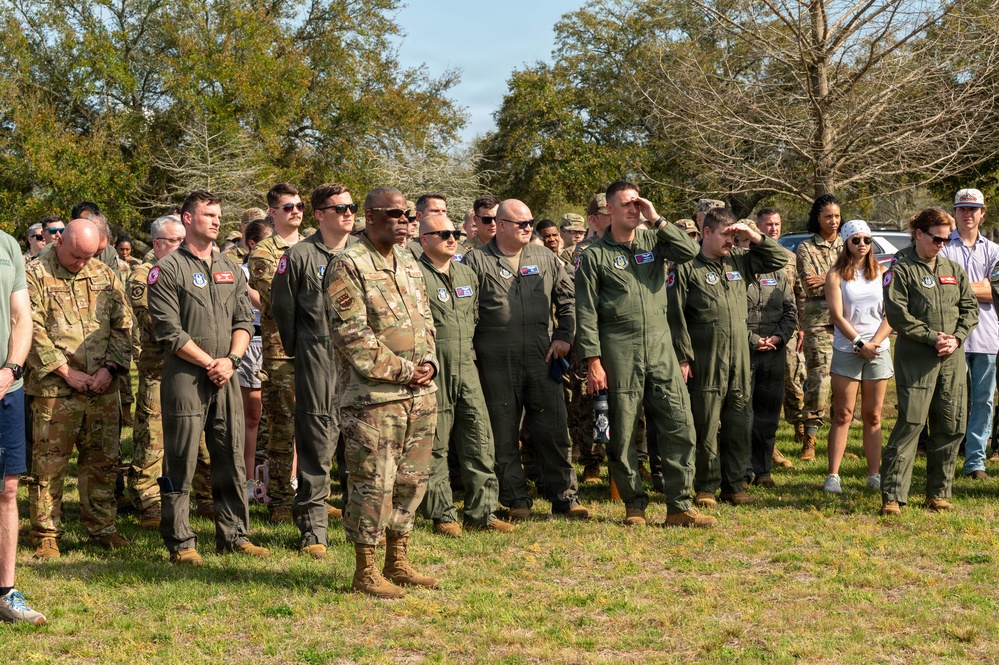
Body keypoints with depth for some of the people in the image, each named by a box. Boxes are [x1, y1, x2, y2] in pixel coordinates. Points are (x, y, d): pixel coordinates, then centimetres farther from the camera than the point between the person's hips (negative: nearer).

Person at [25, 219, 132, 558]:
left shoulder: (104, 276, 11)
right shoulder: (35, 276, -4)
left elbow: (123, 325, 11)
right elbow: (32, 331, -10)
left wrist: (110, 367, -2)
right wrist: (66, 372, -12)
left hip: (103, 389, 4)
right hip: (55, 390, -4)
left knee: (103, 460, 9)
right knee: (49, 464, 0)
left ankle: (102, 527, 20)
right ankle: (45, 535, 9)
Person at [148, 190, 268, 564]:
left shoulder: (231, 270, 15)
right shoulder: (168, 270, -3)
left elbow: (244, 321, 12)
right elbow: (169, 330, -10)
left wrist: (231, 359, -6)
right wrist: (209, 363, -12)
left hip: (226, 378, 6)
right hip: (185, 378, -5)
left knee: (232, 461, 8)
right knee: (180, 465, -1)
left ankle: (233, 536, 17)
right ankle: (180, 543, 5)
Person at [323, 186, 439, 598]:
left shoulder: (409, 264, 15)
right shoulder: (347, 267, -10)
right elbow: (352, 335, -16)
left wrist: (428, 363, 1)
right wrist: (402, 371, -15)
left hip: (420, 395, 8)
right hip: (373, 396, -8)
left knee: (411, 479, 12)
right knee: (372, 483, -4)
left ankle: (397, 562, 24)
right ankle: (365, 572, 6)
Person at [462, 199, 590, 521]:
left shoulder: (545, 258, 11)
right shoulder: (477, 261, -1)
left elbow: (567, 298, 19)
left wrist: (564, 336, 8)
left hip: (541, 358, 3)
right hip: (495, 363, -2)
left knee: (553, 429, 3)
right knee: (503, 435, 4)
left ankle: (564, 497, 13)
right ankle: (517, 501, 14)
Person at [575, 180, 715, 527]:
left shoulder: (653, 241, 11)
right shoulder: (595, 255, 0)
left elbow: (690, 251, -7)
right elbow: (586, 313, -3)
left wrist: (657, 219, -7)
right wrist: (593, 361, -10)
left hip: (660, 349, 3)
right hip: (619, 354, -3)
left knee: (680, 426, -2)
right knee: (622, 433, 3)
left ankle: (680, 507, 4)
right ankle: (634, 505, 17)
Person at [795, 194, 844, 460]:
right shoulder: (806, 248, 5)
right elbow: (810, 286, -5)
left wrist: (827, 280, -9)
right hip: (818, 321, -4)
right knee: (820, 378, -10)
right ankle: (809, 438, -3)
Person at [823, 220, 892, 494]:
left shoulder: (882, 272, 8)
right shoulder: (836, 275, 0)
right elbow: (837, 315, -8)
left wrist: (874, 342, -11)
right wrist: (860, 344, -15)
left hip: (879, 351, 3)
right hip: (846, 351, -2)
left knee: (872, 417, 6)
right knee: (842, 416, -2)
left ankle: (874, 475, 9)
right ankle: (833, 475, -1)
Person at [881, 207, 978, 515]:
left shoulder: (953, 269, 14)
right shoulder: (901, 270, -4)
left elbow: (970, 307, 12)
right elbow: (897, 314, -11)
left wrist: (956, 338, -5)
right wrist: (932, 337, -15)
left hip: (953, 360, 6)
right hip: (916, 359, -6)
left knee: (951, 427, 8)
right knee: (910, 425, -10)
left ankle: (938, 493, 19)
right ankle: (892, 496, -7)